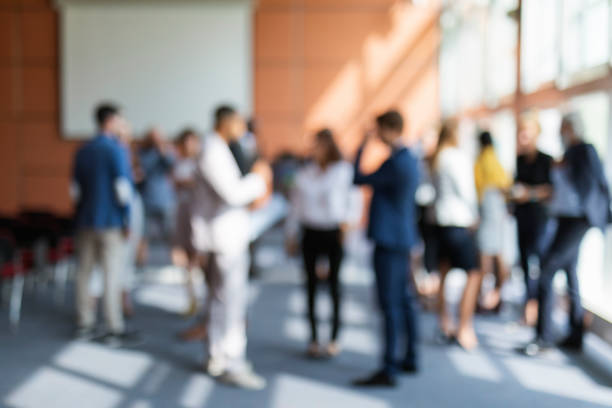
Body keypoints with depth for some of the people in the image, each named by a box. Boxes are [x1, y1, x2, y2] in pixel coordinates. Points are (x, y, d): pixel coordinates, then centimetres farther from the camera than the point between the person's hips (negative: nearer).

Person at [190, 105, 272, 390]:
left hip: (224, 235, 11)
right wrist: (257, 178, -10)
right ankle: (232, 365, -4)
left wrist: (252, 194, 8)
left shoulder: (216, 151, 16)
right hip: (224, 238, -11)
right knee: (232, 301, -8)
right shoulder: (213, 153, -16)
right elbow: (232, 194, -24)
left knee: (219, 299, 16)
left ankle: (216, 358, 26)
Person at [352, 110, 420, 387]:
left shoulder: (396, 163, -19)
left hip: (389, 240, -10)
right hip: (403, 238, 10)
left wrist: (361, 149, -2)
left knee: (390, 304, -8)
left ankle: (388, 369, -5)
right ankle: (410, 359, 27)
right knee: (405, 299, 16)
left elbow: (359, 179, -12)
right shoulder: (410, 160, 12)